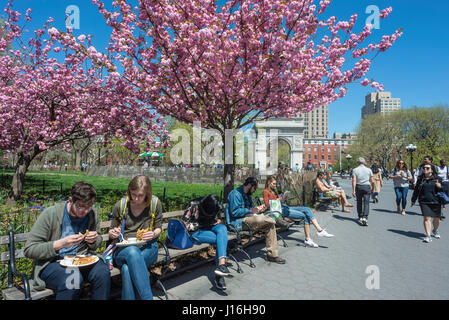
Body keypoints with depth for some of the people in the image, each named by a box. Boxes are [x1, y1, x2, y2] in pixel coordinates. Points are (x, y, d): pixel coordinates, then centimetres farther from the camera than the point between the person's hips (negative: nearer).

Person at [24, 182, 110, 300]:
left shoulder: (92, 213, -1)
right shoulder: (50, 214, -14)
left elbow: (98, 241, 15)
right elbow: (29, 250, -13)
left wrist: (93, 240, -11)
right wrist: (61, 243, -28)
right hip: (51, 263, -3)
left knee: (103, 272, -28)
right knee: (72, 280, -36)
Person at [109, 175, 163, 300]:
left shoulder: (155, 203, 0)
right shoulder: (120, 206, 1)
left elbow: (158, 228, 12)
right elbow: (111, 232, 14)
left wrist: (154, 234, -11)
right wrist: (113, 233, -10)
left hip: (147, 248, 0)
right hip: (122, 249, 1)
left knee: (127, 268, -34)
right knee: (132, 252, -38)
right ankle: (148, 297, -36)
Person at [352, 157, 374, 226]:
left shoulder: (355, 170, -1)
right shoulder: (368, 170, 3)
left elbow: (354, 181, -10)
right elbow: (372, 181, 3)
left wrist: (353, 190, -11)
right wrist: (372, 189, 17)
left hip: (358, 187, 0)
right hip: (367, 187, 0)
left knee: (359, 202, 14)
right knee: (366, 203, -3)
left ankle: (360, 217, 24)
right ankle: (365, 217, -18)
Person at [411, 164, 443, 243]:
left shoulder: (438, 179, 4)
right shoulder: (420, 179, 8)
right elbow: (416, 190, 16)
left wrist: (440, 187, -17)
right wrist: (413, 200, 19)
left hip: (436, 202, 0)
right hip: (424, 202, 0)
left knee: (436, 218, 11)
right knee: (427, 218, -8)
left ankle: (435, 230, 39)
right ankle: (428, 236, -6)